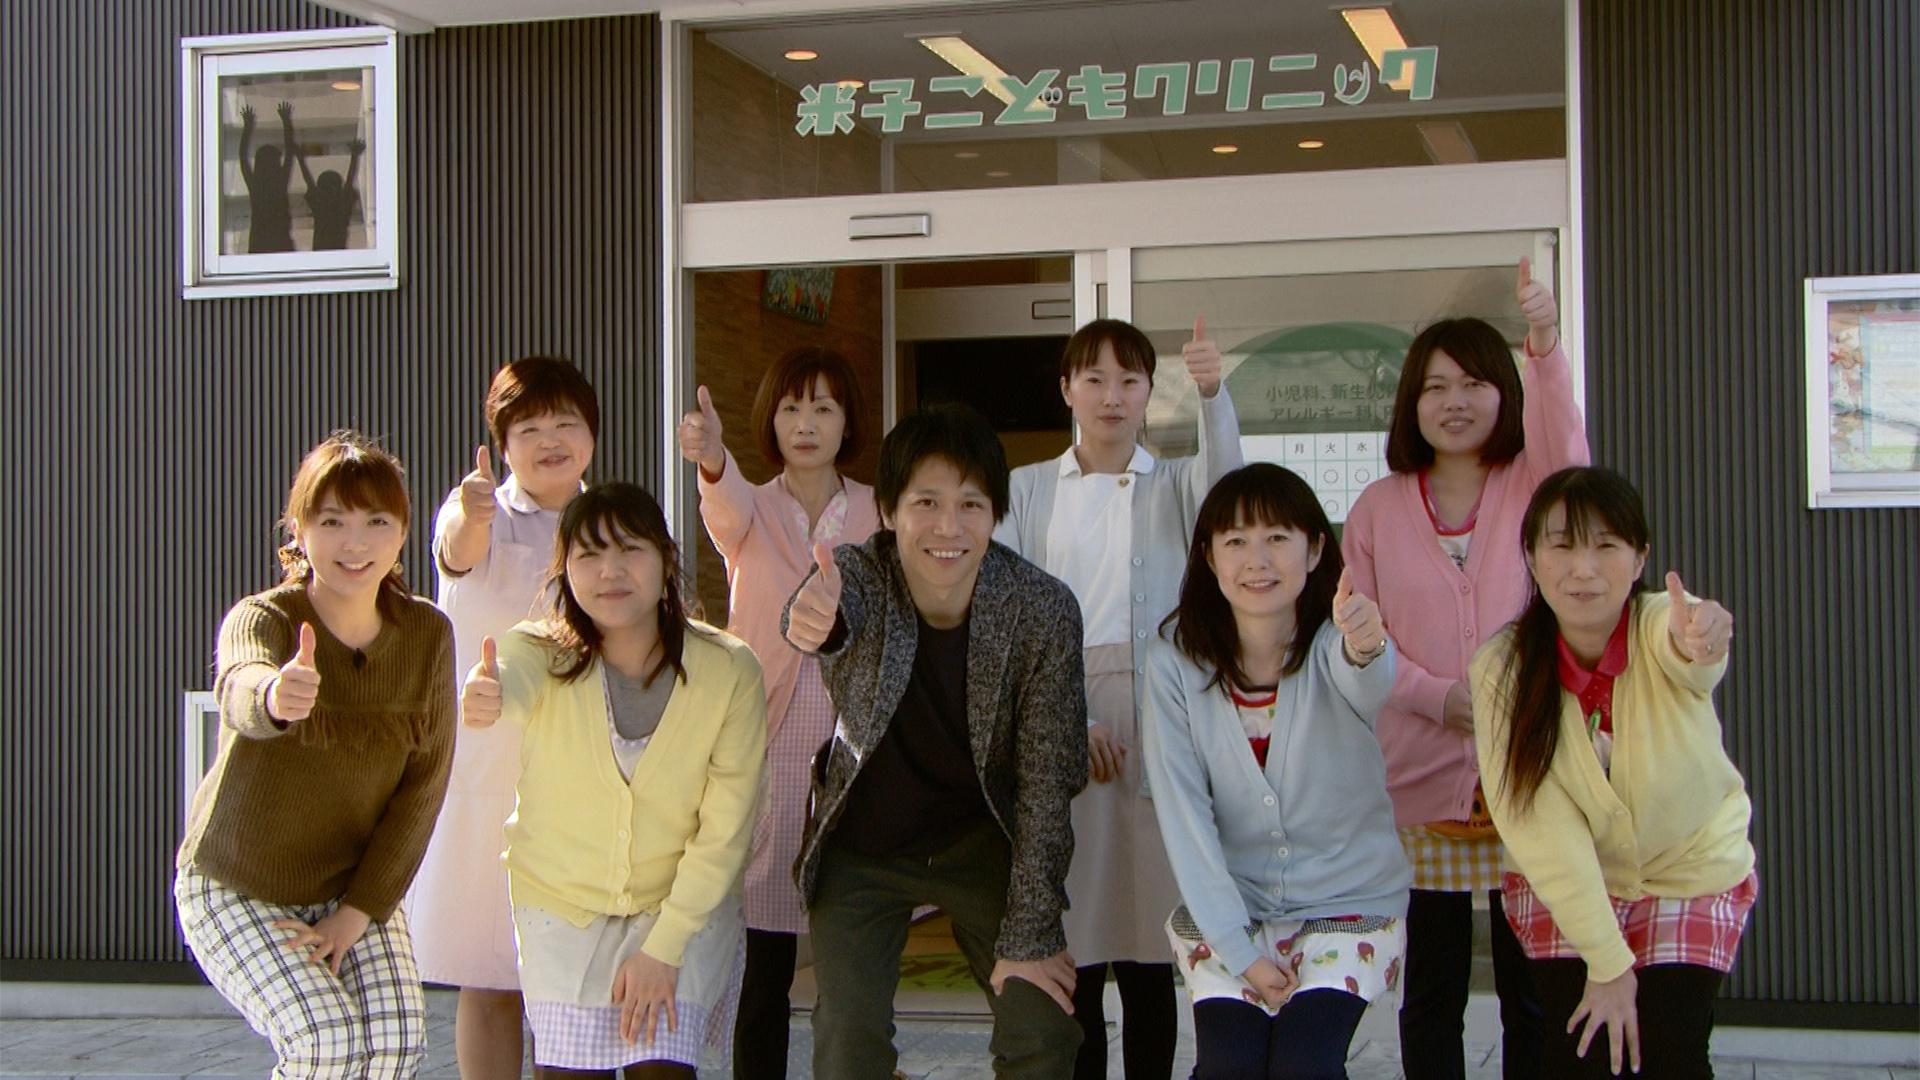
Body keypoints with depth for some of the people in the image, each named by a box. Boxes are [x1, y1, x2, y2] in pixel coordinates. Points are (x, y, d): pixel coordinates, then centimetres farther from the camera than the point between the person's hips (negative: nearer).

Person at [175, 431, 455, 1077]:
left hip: (356, 885, 3)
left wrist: (360, 909, -13)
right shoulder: (263, 618, -20)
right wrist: (274, 697, -69)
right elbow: (239, 688, -45)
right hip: (236, 886, -3)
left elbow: (423, 786, -7)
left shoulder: (427, 636, -9)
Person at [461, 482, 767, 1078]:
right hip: (560, 902, 1)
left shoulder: (729, 671, -16)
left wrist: (664, 946, -16)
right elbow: (515, 683, -40)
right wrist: (485, 698, -64)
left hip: (687, 902, -1)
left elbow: (724, 831, -13)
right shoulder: (541, 652, -14)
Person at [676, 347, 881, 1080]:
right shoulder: (749, 508, 4)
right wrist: (711, 459, -42)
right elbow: (726, 508, -20)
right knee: (763, 966, -1)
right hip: (767, 747, -1)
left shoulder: (879, 511, 7)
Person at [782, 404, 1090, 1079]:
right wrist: (816, 622, -71)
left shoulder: (1043, 610, -20)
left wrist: (1027, 936, -15)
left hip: (984, 840, 0)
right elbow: (827, 610, -46)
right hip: (863, 844, 0)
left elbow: (1047, 781, -15)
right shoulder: (857, 574, -21)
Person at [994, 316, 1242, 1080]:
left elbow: (1225, 485, -13)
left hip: (1157, 723, 0)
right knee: (1071, 956, -1)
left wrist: (1212, 396, -33)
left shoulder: (1175, 485, 12)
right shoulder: (1026, 490, 11)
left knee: (1150, 959, 1)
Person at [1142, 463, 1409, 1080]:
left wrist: (1366, 649, -64)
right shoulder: (1176, 660, -8)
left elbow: (1368, 688, -39)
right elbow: (1182, 815, -8)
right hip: (1224, 908, 2)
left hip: (1349, 902, -1)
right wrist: (1242, 951, -13)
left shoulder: (1331, 643, -14)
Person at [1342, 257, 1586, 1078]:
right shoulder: (1379, 508, 8)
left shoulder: (1531, 486, 4)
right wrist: (1437, 696, -11)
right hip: (1420, 781, 1)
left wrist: (1545, 348, -36)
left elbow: (1565, 448, -19)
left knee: (1534, 988, 5)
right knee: (1430, 993, 9)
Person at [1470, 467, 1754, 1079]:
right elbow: (1539, 826, -20)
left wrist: (1699, 642, -73)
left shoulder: (1661, 626, -22)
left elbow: (1686, 650, -48)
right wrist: (1607, 961, -24)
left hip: (1695, 873, 0)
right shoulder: (1501, 667, -19)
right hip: (1563, 886, 1)